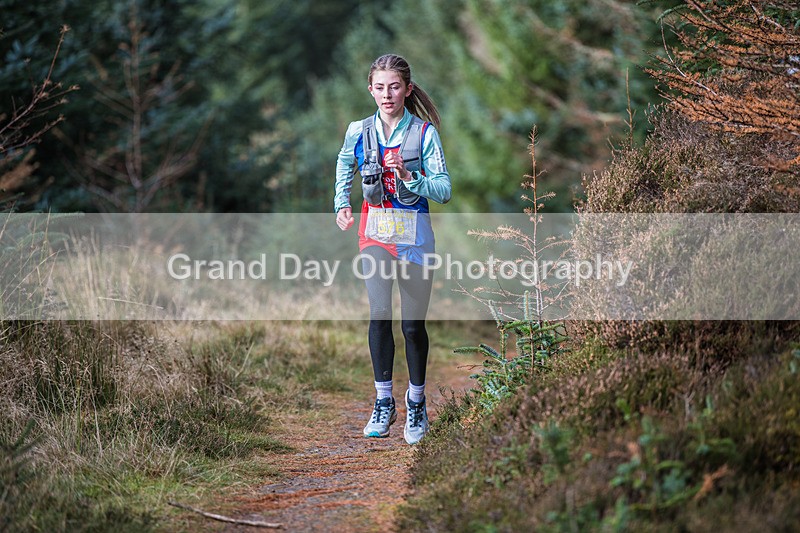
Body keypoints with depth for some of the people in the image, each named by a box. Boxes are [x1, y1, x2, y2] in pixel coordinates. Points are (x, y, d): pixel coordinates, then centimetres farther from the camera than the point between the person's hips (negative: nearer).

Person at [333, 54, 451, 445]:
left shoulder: (424, 132, -5)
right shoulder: (359, 131, 3)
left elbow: (444, 191, -8)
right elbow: (345, 165, 26)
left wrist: (410, 177, -23)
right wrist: (342, 204, 16)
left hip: (414, 232, -1)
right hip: (375, 229, 1)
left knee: (413, 323, 5)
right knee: (379, 314, -13)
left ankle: (416, 403, 22)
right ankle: (383, 402, -1)